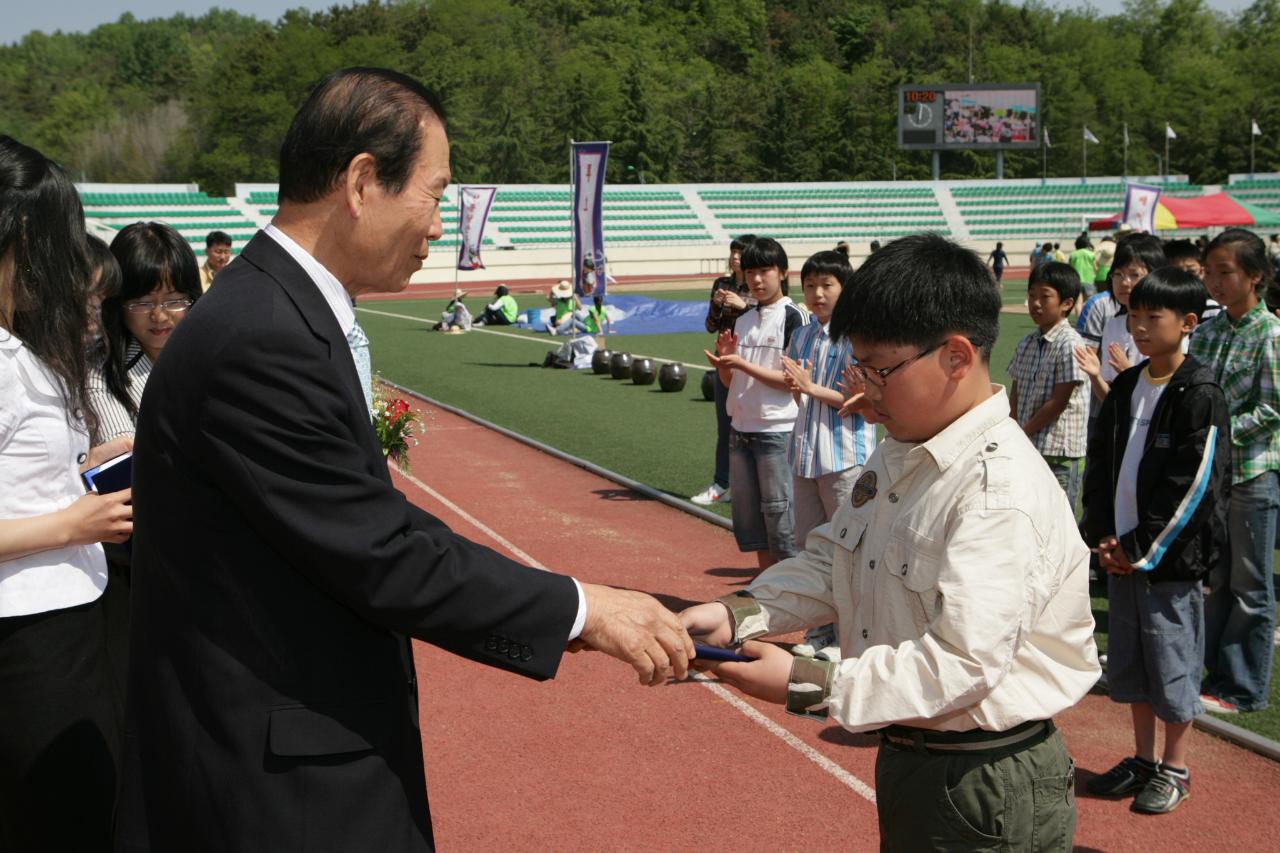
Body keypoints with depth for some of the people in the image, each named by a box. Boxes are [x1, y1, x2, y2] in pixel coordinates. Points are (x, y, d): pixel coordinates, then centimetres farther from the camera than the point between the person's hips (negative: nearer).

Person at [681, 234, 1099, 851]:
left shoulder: (1002, 494, -26)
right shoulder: (898, 458, 4)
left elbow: (962, 662, -30)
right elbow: (830, 565, 9)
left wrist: (808, 686, -27)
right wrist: (736, 614, -7)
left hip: (987, 789, -8)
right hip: (905, 758, 8)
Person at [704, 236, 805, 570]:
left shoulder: (792, 317, -9)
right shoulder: (744, 320, 12)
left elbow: (792, 379, -14)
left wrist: (741, 363, -19)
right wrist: (724, 360, -5)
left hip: (776, 432, -7)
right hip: (741, 430, 7)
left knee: (779, 515, -4)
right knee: (749, 514, 12)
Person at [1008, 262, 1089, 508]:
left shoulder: (1070, 345, -14)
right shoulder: (1028, 343, 10)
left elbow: (1059, 402, -15)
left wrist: (1022, 433, -9)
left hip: (1058, 452, -7)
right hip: (1027, 448, 7)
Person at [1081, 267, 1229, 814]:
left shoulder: (1199, 395, -13)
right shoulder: (1125, 387, 8)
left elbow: (1195, 487, -16)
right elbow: (1101, 465, 11)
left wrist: (1144, 551, -14)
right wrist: (1104, 537, -1)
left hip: (1169, 558, -6)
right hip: (1121, 552, 7)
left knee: (1172, 663, 4)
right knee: (1128, 661, 15)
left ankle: (1175, 769, 20)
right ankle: (1143, 758, 30)